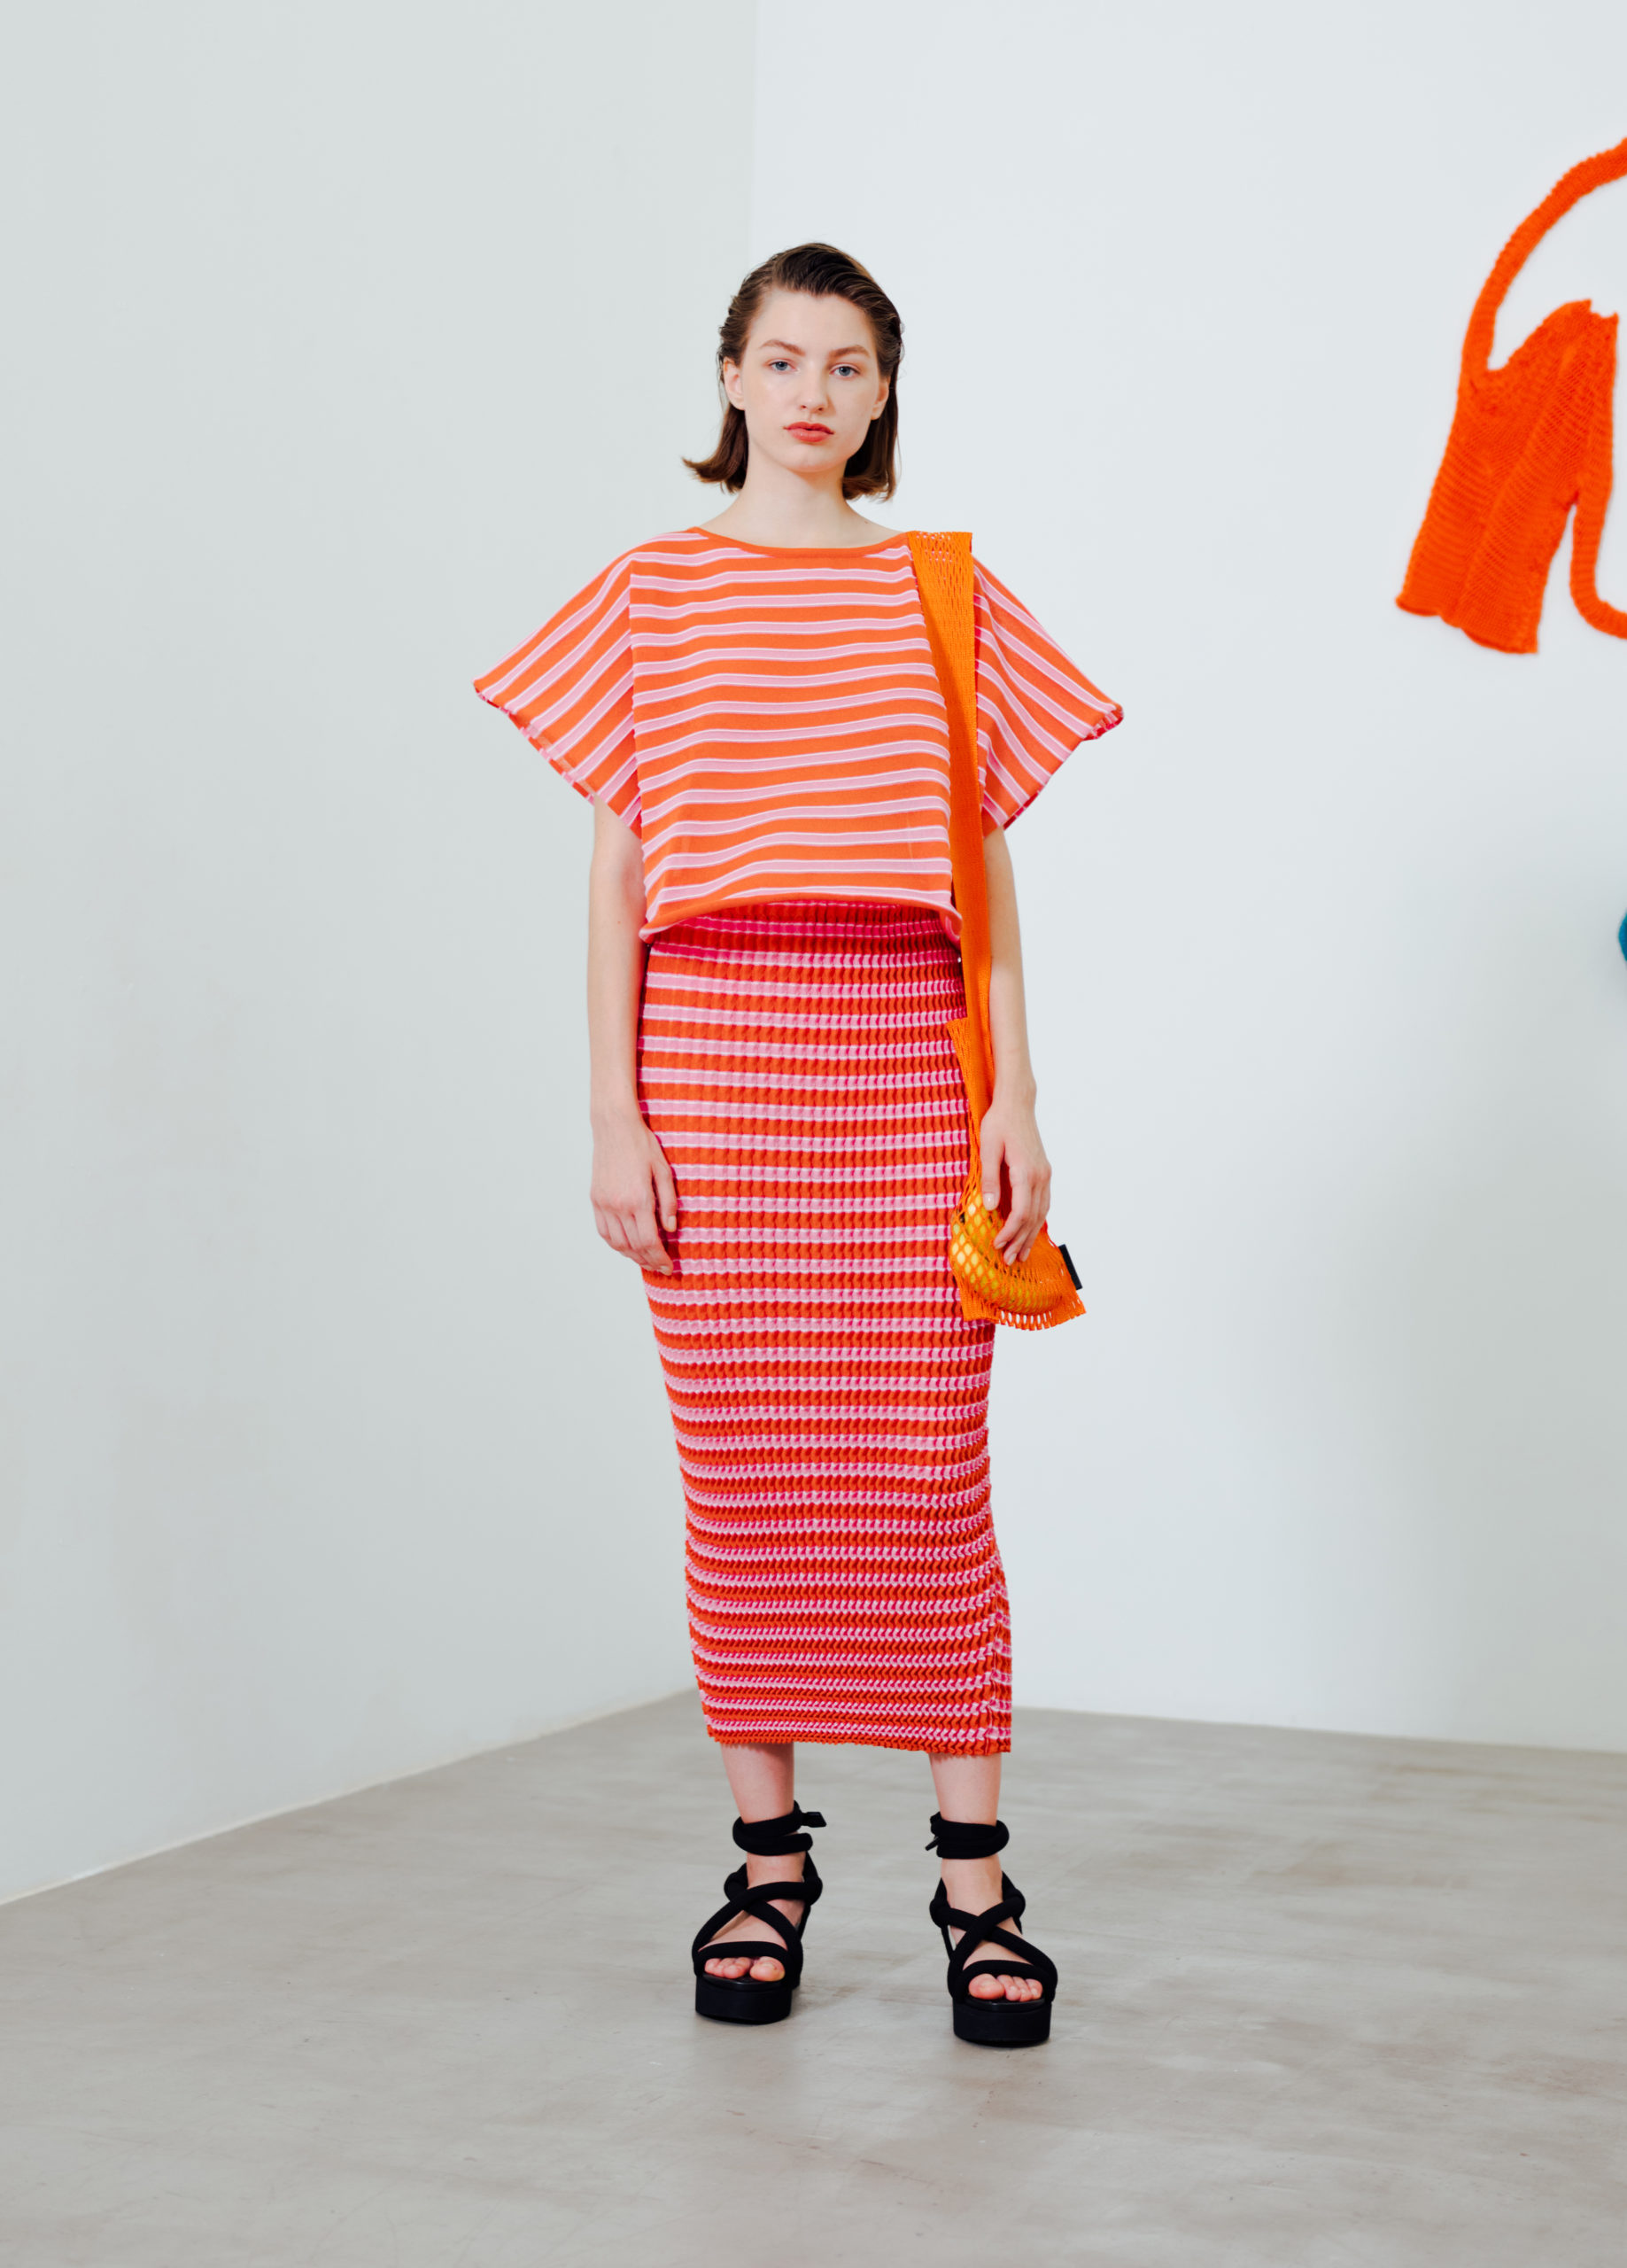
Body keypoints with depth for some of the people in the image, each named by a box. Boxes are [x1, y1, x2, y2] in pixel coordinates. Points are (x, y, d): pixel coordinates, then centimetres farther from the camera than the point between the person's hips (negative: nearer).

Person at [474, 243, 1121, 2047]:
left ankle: (974, 1876, 7)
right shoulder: (652, 594, 8)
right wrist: (613, 1114, -1)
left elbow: (986, 870, 9)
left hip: (904, 1072, 0)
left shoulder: (944, 596, 10)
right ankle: (767, 1860, 16)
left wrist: (1014, 1100, 2)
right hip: (709, 1061, 0)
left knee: (929, 1473, -1)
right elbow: (613, 869, 6)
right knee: (738, 1473, 4)